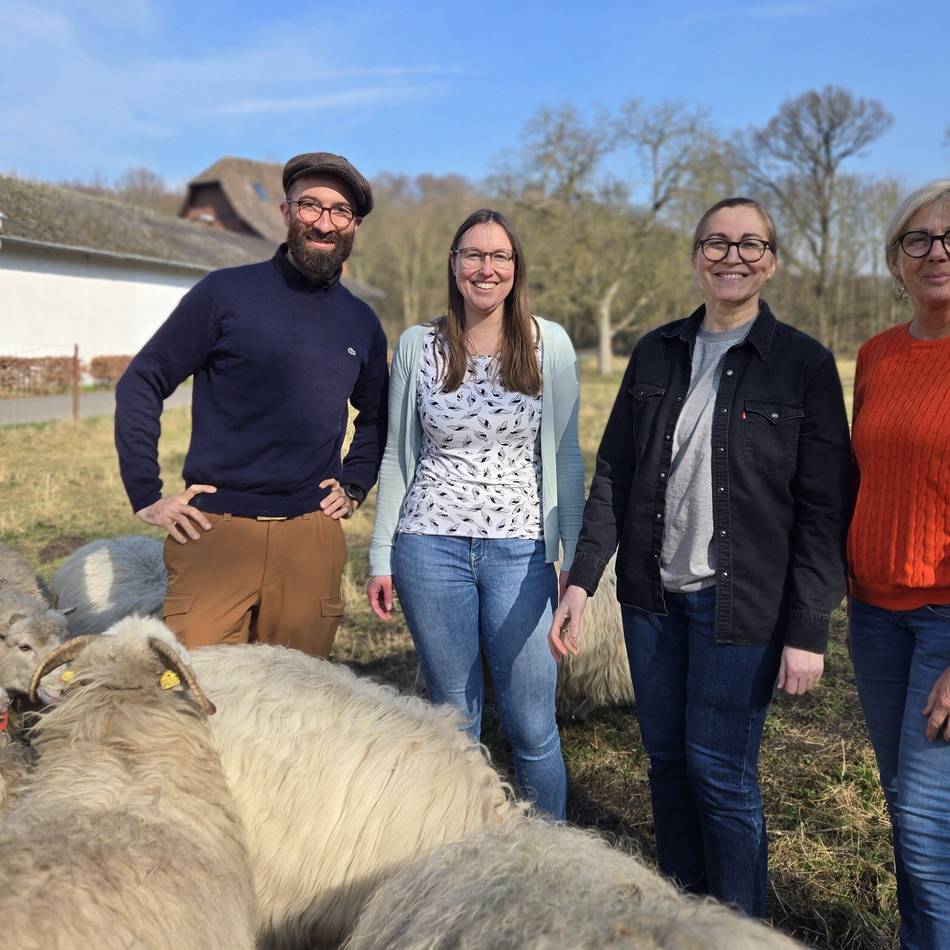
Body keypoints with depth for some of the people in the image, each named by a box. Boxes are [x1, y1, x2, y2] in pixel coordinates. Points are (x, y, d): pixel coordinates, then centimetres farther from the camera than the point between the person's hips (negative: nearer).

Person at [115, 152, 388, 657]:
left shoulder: (362, 323, 11)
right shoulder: (226, 292, -2)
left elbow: (377, 416, 26)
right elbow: (140, 386, 0)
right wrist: (146, 495, -5)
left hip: (312, 538, 4)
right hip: (214, 532, -3)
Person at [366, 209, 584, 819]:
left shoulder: (550, 343, 0)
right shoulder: (419, 345, 3)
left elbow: (565, 456, 3)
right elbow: (399, 455, 8)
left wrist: (576, 558, 0)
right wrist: (382, 556, 6)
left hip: (521, 550, -1)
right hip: (432, 545, 1)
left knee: (532, 729, 1)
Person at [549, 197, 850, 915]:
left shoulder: (805, 364, -4)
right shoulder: (656, 354, 7)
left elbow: (824, 507, -7)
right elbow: (614, 474, 7)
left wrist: (808, 630, -11)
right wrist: (581, 581, -1)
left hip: (741, 604, -4)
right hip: (653, 595, 4)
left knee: (720, 771, 0)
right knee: (667, 758, 13)